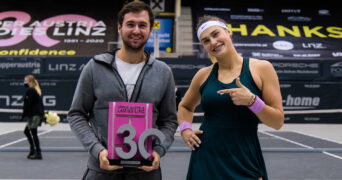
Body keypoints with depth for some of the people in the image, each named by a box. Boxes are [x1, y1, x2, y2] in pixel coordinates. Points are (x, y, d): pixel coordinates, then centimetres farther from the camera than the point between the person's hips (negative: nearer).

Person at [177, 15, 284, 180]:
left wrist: (252, 100, -20)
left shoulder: (261, 68, -4)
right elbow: (185, 106, 22)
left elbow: (278, 122, -5)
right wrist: (185, 129, 4)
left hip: (245, 161, -2)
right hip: (205, 161, 2)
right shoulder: (203, 75, 3)